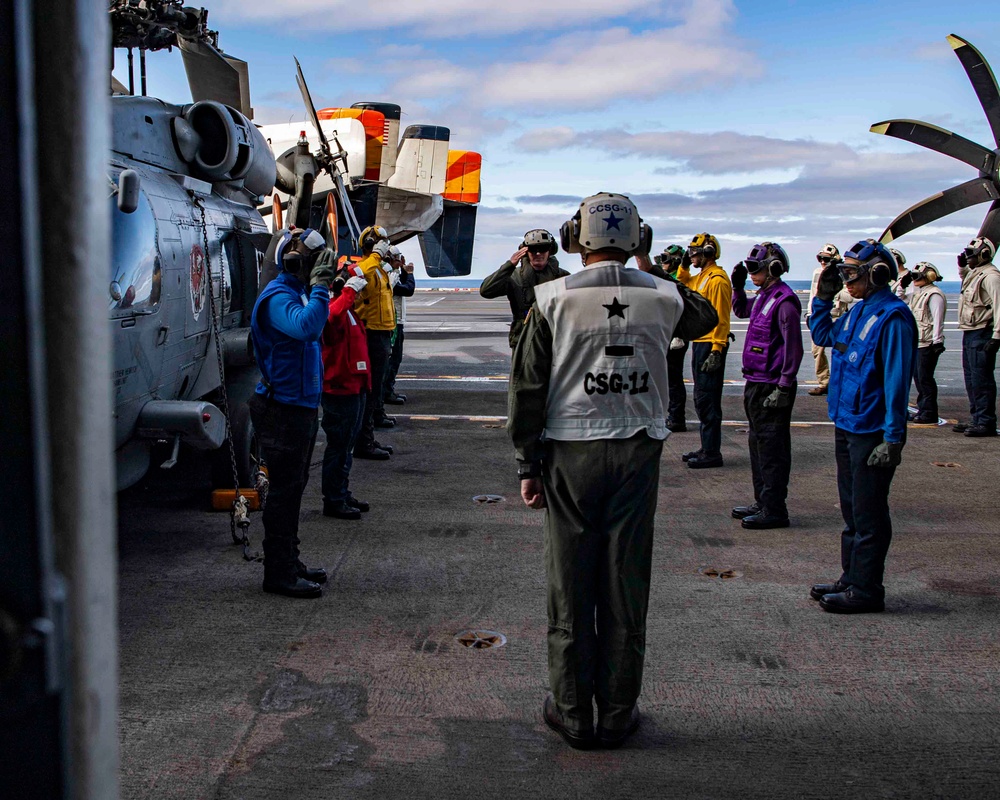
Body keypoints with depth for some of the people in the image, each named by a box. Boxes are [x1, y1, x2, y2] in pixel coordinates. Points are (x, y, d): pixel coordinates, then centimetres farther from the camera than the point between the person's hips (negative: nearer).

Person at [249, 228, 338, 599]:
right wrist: (320, 284, -31)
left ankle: (288, 562, 27)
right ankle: (279, 572, 3)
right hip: (283, 408, -10)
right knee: (285, 488, -5)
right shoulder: (277, 296, -17)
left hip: (301, 405, 10)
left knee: (293, 485, 16)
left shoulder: (297, 293, 16)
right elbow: (305, 326, -36)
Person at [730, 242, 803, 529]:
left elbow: (793, 350, -19)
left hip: (771, 387, -10)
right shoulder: (763, 297, 13)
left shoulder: (784, 301, -16)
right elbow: (741, 311, 35)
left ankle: (774, 510, 2)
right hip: (756, 384, 10)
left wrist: (784, 388, -20)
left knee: (772, 449, -4)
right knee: (758, 444, 16)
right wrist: (737, 286, 18)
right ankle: (762, 502, 27)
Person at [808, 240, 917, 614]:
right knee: (852, 509, 17)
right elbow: (822, 335, 29)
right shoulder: (859, 310, 11)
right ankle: (852, 578, 27)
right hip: (847, 425, 9)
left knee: (868, 513, -1)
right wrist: (823, 296, 17)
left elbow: (897, 380, -20)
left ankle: (865, 590, 7)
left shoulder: (893, 316, -16)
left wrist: (893, 438, -21)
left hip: (871, 432, -9)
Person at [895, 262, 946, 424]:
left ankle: (929, 413, -3)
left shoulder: (934, 295, -13)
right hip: (916, 342, 10)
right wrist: (902, 286, 12)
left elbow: (937, 320, -19)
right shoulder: (916, 292, 16)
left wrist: (937, 341, -23)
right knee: (917, 377, 13)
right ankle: (922, 409, 21)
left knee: (925, 378, -8)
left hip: (927, 344, -10)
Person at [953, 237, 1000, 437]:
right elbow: (964, 276, 44)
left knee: (981, 379, -9)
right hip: (969, 334, 10)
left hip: (982, 335, -10)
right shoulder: (974, 274, 17)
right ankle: (977, 419, 22)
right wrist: (961, 265, 23)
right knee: (971, 378, 14)